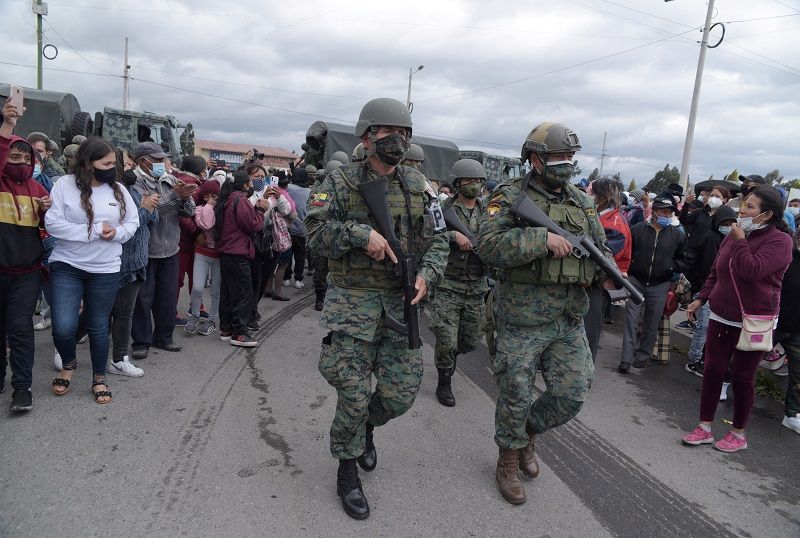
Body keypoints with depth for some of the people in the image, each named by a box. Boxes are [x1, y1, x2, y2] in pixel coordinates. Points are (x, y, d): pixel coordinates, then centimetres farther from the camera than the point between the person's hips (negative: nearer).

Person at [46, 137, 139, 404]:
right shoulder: (65, 185, -7)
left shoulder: (119, 189, 2)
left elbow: (132, 223, 8)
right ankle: (68, 363, 25)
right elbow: (52, 223, -14)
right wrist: (95, 230, -19)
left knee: (98, 327, 10)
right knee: (63, 327, -9)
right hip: (67, 266, -2)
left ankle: (99, 377, 29)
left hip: (105, 270, 2)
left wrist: (117, 232, -13)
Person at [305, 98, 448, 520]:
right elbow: (315, 232, -9)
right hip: (353, 300, -3)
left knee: (401, 392, 6)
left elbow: (436, 240, 8)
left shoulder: (416, 185, 7)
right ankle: (347, 471, 26)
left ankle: (367, 426, 41)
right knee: (354, 395, 1)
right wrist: (361, 233, -22)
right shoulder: (341, 181, -4)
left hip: (401, 301, 4)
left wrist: (426, 274, -10)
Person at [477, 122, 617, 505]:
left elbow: (600, 248, 17)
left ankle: (528, 432, 37)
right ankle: (509, 461, 32)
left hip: (569, 322, 6)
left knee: (573, 395, 9)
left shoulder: (581, 202, 11)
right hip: (521, 322, -5)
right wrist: (542, 238, -26)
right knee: (516, 398, 6)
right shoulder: (510, 197, -7)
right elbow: (488, 246, -21)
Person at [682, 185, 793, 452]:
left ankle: (738, 434, 24)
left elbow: (752, 270, -28)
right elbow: (716, 272, 17)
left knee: (743, 377, 6)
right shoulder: (734, 235, 8)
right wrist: (701, 298, 11)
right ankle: (705, 428, 18)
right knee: (712, 371, 7)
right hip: (721, 317, 6)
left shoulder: (779, 240, -12)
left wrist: (740, 241, -17)